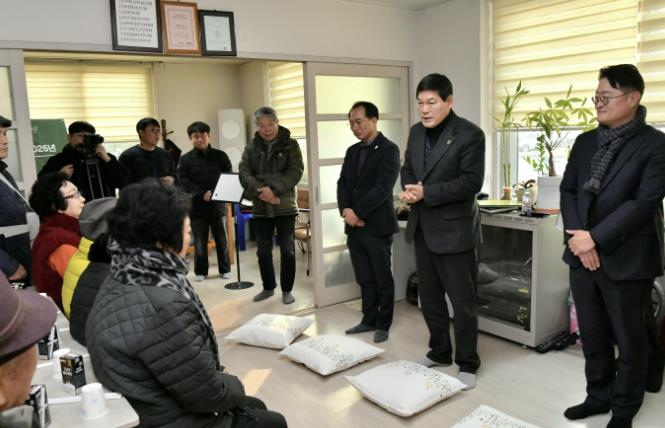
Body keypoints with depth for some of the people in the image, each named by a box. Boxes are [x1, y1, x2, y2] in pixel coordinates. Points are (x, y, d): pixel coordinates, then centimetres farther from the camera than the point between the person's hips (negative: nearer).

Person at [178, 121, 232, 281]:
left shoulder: (220, 156, 3)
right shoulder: (186, 159, 2)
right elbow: (184, 182, -5)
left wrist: (214, 193, -14)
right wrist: (202, 194, -17)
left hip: (217, 204, 1)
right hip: (197, 206, 0)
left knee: (221, 240, 8)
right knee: (200, 242, 6)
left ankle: (225, 269, 22)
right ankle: (200, 271, 20)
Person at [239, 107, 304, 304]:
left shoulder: (290, 145, -1)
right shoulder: (251, 147, 7)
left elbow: (295, 171, -12)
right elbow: (244, 173, -3)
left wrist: (273, 188, -22)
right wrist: (259, 190, -21)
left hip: (285, 206, -3)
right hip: (260, 207, 3)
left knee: (287, 250, 3)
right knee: (263, 251, 11)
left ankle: (287, 290, 17)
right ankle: (268, 287, 28)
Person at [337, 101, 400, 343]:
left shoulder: (389, 149, -8)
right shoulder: (352, 151, 14)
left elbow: (383, 188, -17)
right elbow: (343, 184, 10)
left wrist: (357, 212, -17)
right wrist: (346, 210, -9)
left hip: (377, 225, -6)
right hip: (354, 226, 6)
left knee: (383, 279, 6)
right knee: (365, 279, 14)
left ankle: (383, 324, 18)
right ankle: (369, 320, 27)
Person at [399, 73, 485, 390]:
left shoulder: (470, 134, -13)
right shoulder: (416, 132, 10)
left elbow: (472, 182, -19)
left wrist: (427, 193, -22)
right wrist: (409, 189, -8)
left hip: (454, 228, -7)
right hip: (423, 227, 7)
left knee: (462, 300, 3)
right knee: (429, 296, 17)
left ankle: (467, 364, 18)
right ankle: (439, 352, 34)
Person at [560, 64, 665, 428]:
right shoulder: (585, 142, 10)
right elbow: (568, 191, 6)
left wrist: (595, 237, -18)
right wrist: (576, 237, -9)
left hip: (626, 260, -5)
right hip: (583, 256, 5)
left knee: (630, 341, 11)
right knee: (592, 337, 16)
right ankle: (598, 397, 35)